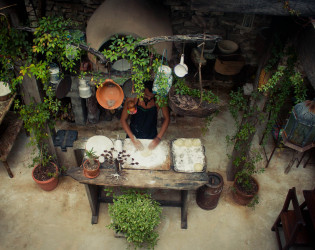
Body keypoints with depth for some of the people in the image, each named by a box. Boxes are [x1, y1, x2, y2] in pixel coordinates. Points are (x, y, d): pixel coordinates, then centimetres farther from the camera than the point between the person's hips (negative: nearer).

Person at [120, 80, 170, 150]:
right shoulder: (132, 98, -19)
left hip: (151, 138, 1)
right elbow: (123, 120, -13)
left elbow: (166, 119, -7)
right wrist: (133, 139, -19)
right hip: (133, 136, 0)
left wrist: (158, 138, -16)